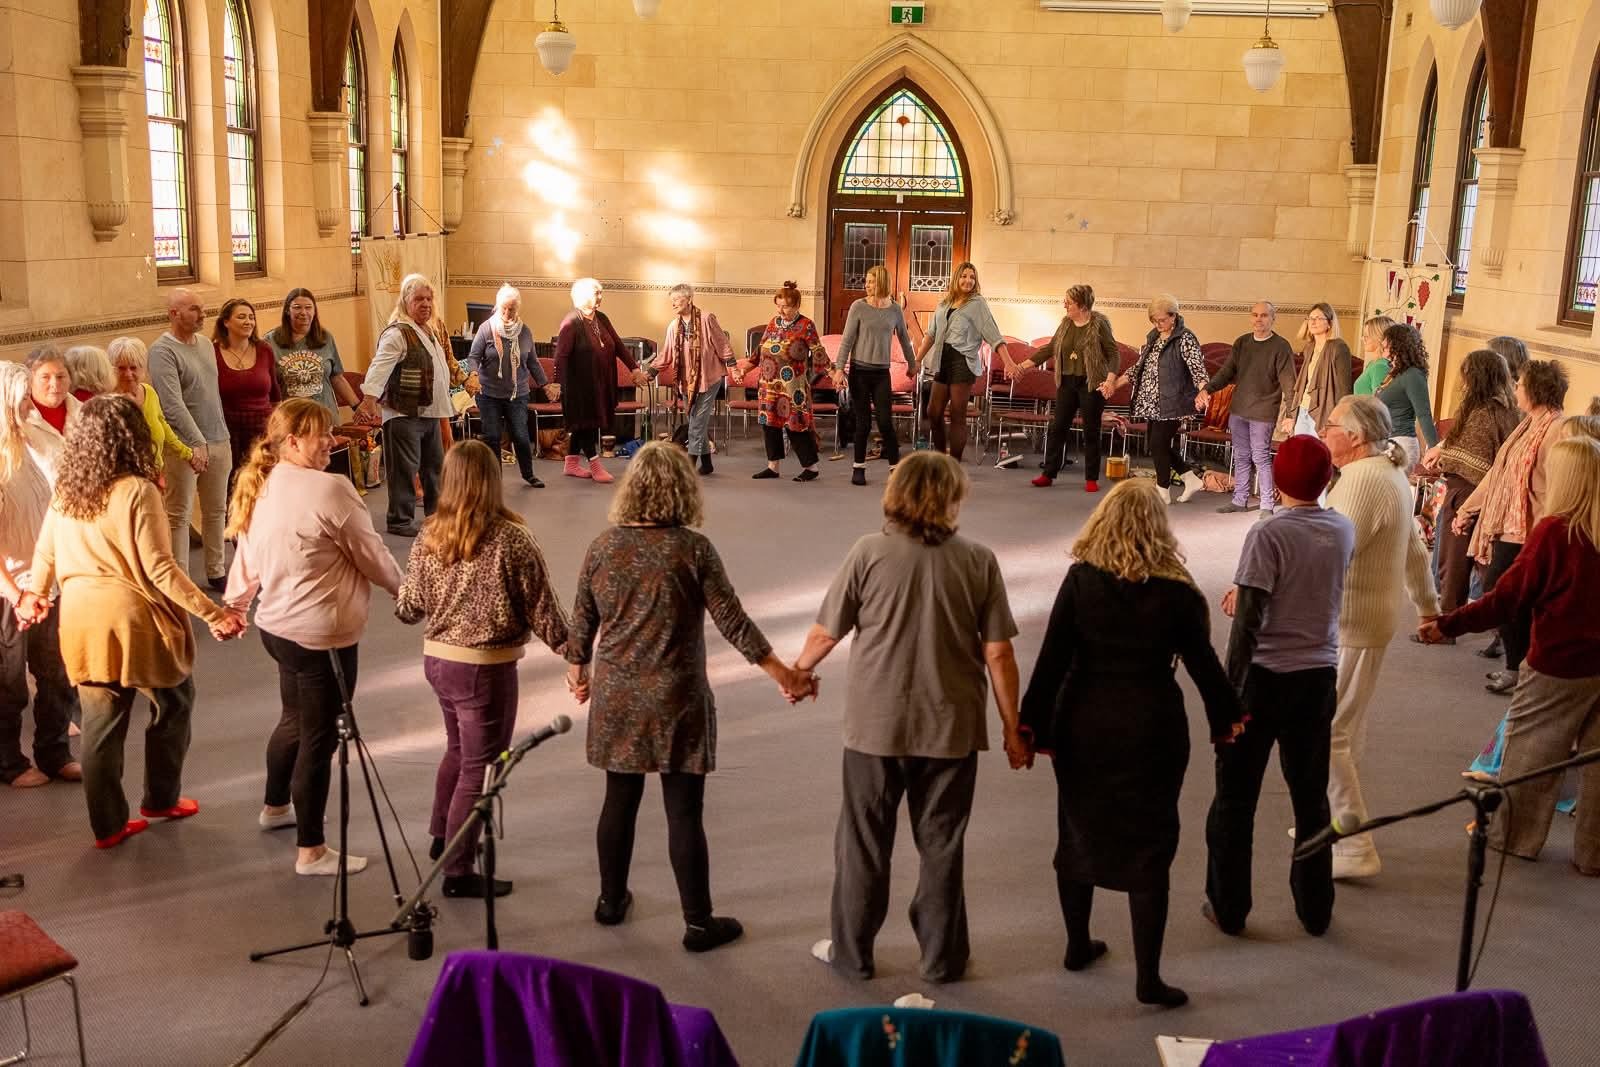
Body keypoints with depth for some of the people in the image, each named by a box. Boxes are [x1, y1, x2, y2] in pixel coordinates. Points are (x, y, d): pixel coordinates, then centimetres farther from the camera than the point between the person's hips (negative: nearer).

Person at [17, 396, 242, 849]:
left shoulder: (64, 492, 2)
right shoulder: (137, 492, -17)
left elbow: (44, 553, 14)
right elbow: (159, 568, -20)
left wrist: (34, 594, 33)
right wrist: (213, 613, -17)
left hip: (82, 621, 6)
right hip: (134, 620, -6)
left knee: (100, 722, 13)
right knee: (172, 704, 18)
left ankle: (108, 824, 21)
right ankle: (161, 798, 30)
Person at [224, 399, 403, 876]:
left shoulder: (260, 489, 4)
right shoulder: (330, 489, -20)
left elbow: (247, 557, 13)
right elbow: (372, 556, -11)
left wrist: (232, 607, 26)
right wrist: (402, 587, 7)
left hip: (277, 625, 9)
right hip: (321, 635, -9)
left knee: (295, 719, 28)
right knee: (318, 736, 2)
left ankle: (275, 807, 49)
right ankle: (311, 851, 12)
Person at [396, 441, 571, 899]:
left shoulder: (429, 537, -1)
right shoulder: (511, 540, -18)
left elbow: (408, 608, 6)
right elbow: (541, 608, -14)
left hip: (437, 659, 6)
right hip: (487, 667, -6)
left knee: (458, 750, 28)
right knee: (479, 767, 6)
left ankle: (443, 836, 44)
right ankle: (458, 873, 15)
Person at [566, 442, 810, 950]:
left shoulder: (603, 546, -2)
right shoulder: (694, 549, -14)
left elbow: (582, 622, 6)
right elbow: (732, 622, -11)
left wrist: (577, 669, 25)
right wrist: (783, 672, -2)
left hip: (617, 698, 4)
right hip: (676, 699, -4)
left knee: (619, 800, 19)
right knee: (684, 812, 4)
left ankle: (611, 900, 35)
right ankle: (698, 923, 15)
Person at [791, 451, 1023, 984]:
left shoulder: (869, 552, -10)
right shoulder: (978, 561, -8)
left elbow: (825, 632, -5)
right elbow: (998, 653, -6)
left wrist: (798, 670, 15)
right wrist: (1011, 729, 4)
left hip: (875, 725, -1)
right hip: (951, 726, 1)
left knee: (864, 842, 15)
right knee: (942, 845, 15)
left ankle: (851, 951, 28)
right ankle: (943, 956, 28)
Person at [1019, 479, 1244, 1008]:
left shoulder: (1080, 579, -7)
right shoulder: (1177, 592, -8)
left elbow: (1052, 658, -8)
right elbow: (1203, 664, 1)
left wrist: (1033, 724, -2)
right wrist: (1226, 716, 17)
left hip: (1083, 725, 2)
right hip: (1151, 727, -1)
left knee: (1078, 831, 18)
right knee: (1148, 847, 6)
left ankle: (1077, 946, 32)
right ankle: (1148, 977, 8)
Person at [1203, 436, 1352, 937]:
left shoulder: (1269, 534, -16)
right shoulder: (1344, 532, 1)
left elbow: (1248, 620, -18)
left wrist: (1230, 689, -12)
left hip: (1265, 677, -5)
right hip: (1320, 676, 5)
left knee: (1235, 796, 9)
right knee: (1311, 796, 17)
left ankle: (1228, 907, 18)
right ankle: (1315, 909, 27)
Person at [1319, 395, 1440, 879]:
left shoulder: (1362, 481, -20)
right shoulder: (1391, 474, 13)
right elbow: (1415, 551, 24)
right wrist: (1429, 606, 36)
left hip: (1347, 626, -11)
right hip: (1371, 619, 11)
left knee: (1325, 736, -6)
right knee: (1346, 731, 18)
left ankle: (1354, 851, -2)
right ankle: (1334, 821, 29)